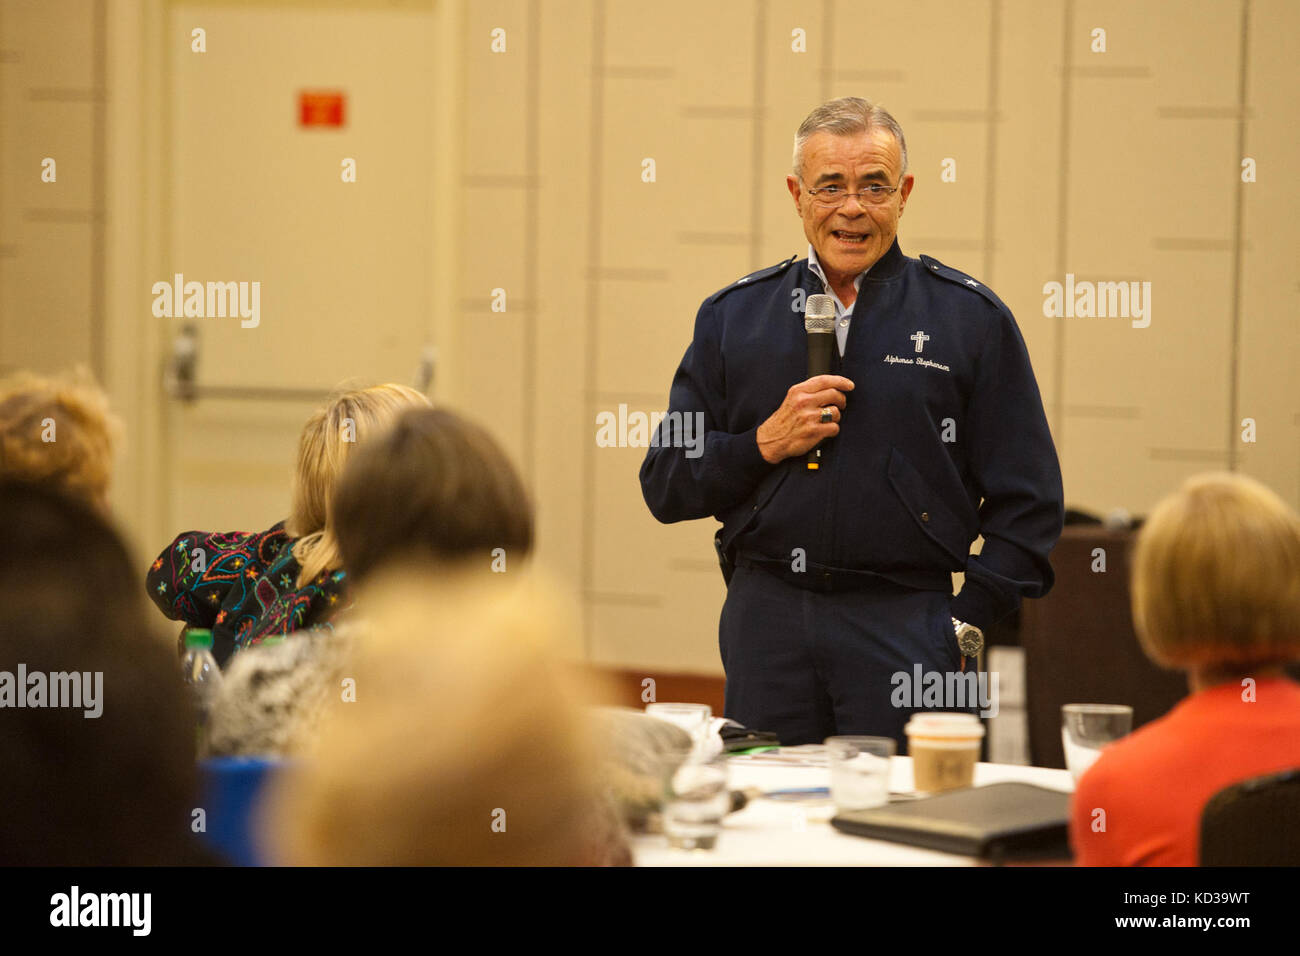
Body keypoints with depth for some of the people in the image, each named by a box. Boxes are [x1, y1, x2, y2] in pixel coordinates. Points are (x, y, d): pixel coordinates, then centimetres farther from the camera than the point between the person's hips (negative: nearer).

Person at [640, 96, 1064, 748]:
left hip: (906, 628, -2)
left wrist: (966, 627, -4)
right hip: (767, 621, 2)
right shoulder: (733, 316, 12)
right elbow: (665, 485, 9)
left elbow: (1026, 505, 4)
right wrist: (765, 443, -6)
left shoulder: (971, 319, 5)